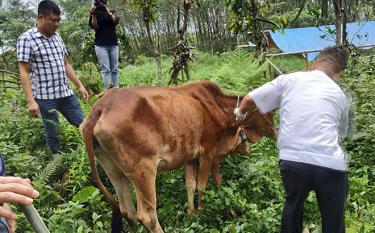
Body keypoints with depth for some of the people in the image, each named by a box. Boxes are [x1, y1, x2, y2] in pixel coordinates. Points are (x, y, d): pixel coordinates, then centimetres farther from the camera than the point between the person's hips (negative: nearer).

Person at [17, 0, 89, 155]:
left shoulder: (57, 37, 11)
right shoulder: (26, 38, -7)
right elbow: (24, 72, -10)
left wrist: (80, 85, 13)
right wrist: (31, 101, -17)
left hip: (66, 93, 6)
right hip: (45, 97, -6)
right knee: (53, 135, 5)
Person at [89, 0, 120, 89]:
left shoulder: (112, 12, 14)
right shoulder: (95, 14, 9)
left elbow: (115, 21, -7)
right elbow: (94, 27, -5)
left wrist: (107, 11, -21)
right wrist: (93, 14, -19)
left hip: (113, 45, 3)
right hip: (101, 45, -2)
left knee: (115, 69, -1)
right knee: (106, 69, -11)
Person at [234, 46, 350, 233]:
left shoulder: (289, 80, 9)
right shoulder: (339, 95, 17)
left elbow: (249, 100, 10)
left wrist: (240, 113, 31)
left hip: (293, 161, 0)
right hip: (331, 166, 1)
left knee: (292, 206, 28)